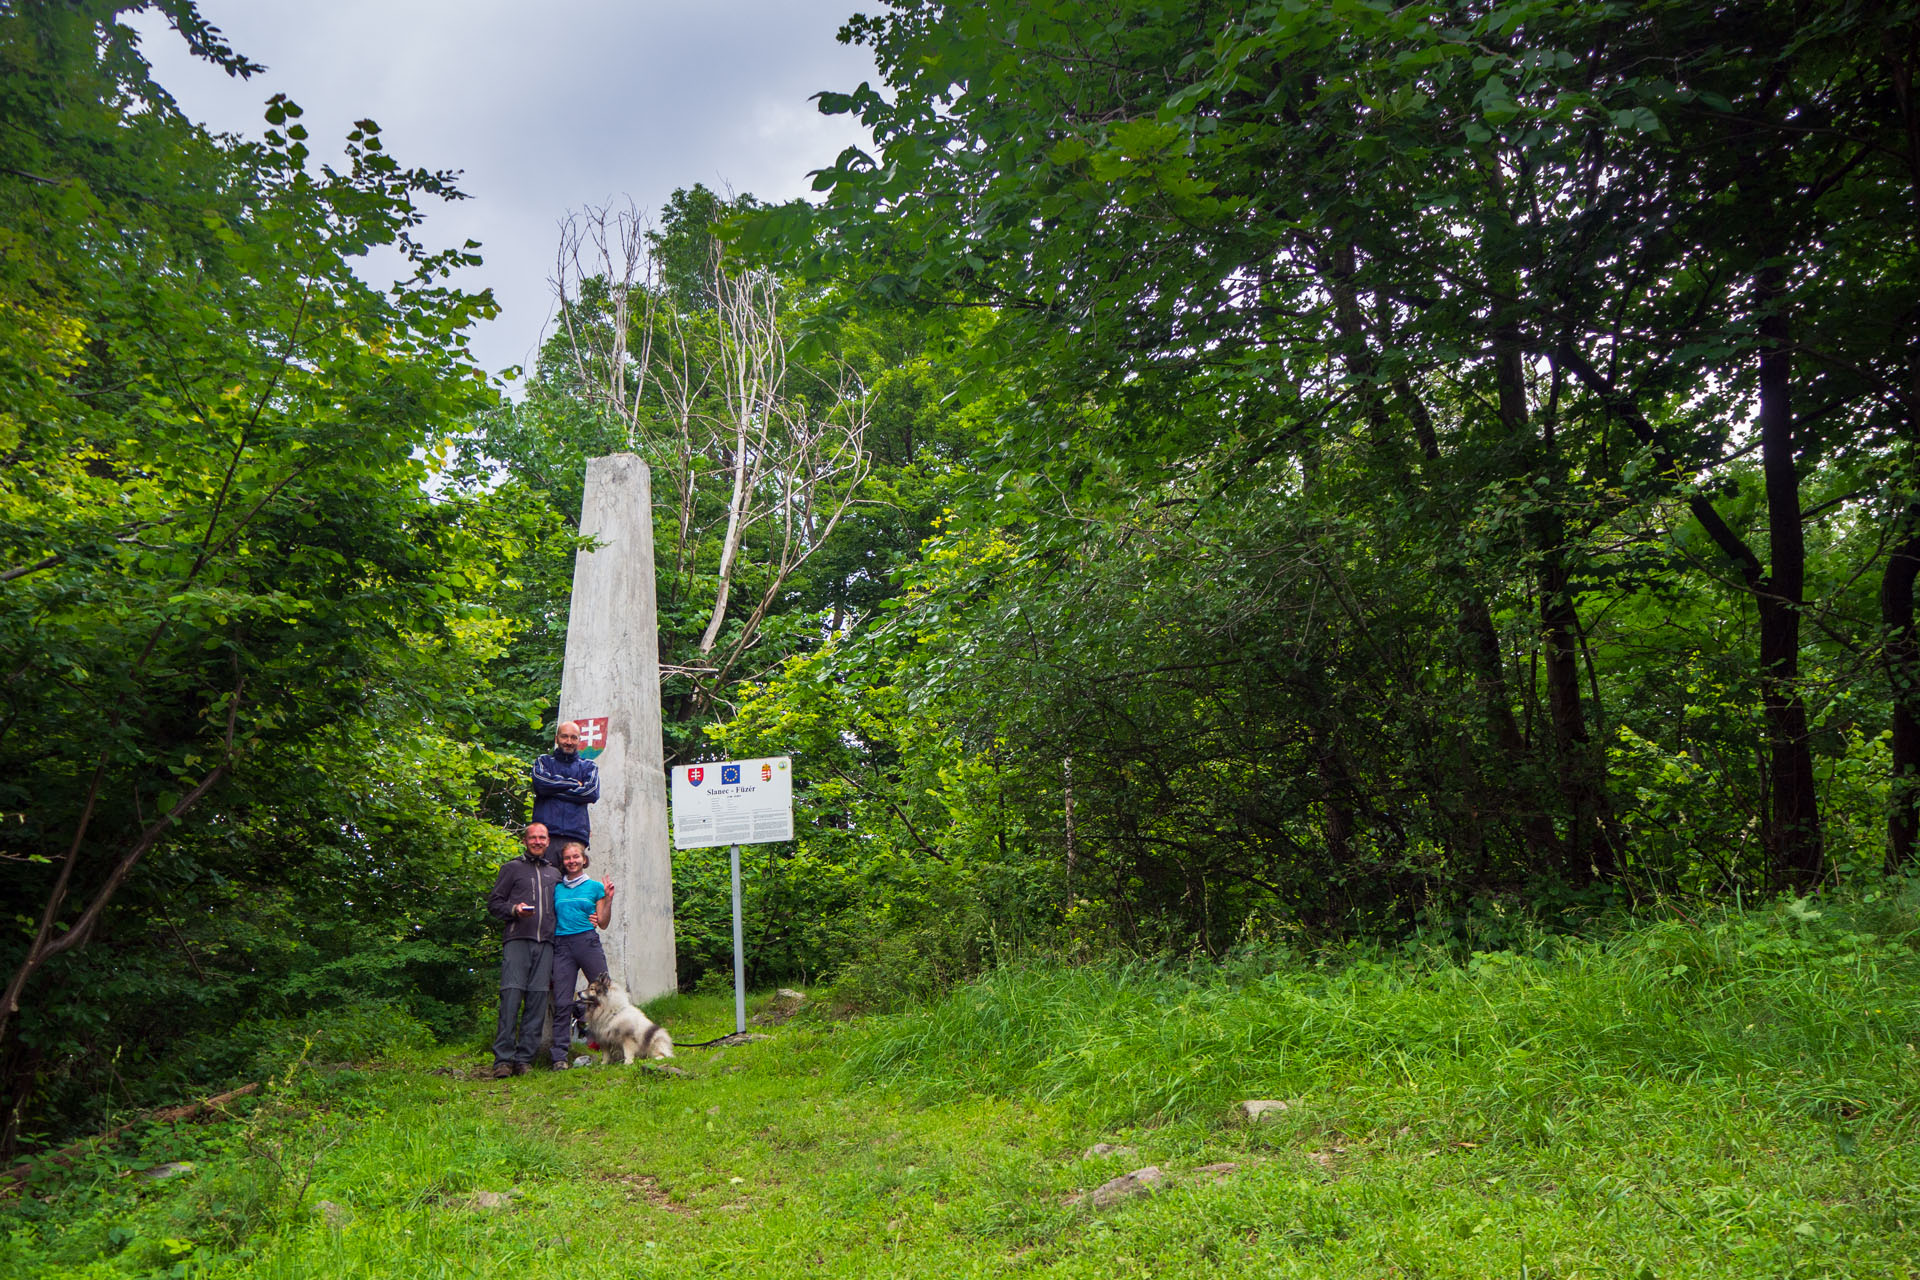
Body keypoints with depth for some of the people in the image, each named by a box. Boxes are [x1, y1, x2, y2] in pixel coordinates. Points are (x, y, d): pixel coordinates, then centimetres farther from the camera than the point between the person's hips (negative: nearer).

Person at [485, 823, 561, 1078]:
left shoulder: (554, 874, 23)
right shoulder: (512, 868, 13)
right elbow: (493, 903, 9)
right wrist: (514, 910, -11)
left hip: (546, 943, 4)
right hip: (517, 940, -3)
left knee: (538, 999, -3)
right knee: (511, 995, -12)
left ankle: (524, 1058, 0)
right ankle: (503, 1059, -9)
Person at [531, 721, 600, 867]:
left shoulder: (588, 767, 21)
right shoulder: (544, 761, 20)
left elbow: (592, 792, 1)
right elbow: (541, 783, -3)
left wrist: (555, 788, 1)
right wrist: (575, 783, 2)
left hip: (576, 834, 1)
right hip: (545, 832, 0)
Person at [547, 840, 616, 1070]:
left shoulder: (595, 887, 10)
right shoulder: (556, 888, 15)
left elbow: (603, 923, 7)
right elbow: (550, 918, 19)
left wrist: (608, 899, -4)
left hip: (588, 941, -1)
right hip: (562, 945, 2)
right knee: (562, 1002, -4)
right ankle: (559, 1056, -2)